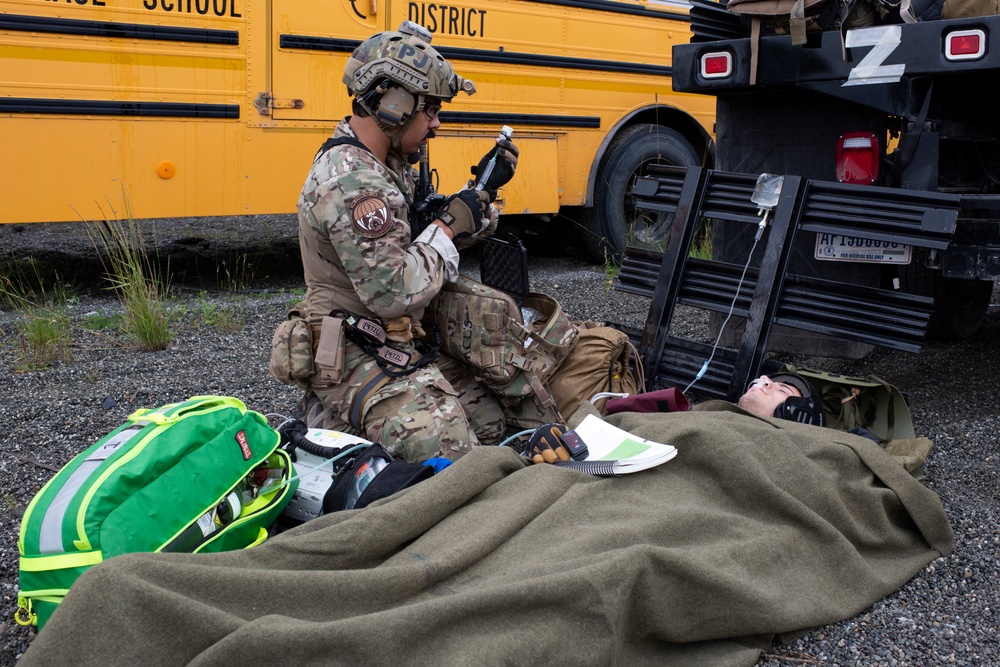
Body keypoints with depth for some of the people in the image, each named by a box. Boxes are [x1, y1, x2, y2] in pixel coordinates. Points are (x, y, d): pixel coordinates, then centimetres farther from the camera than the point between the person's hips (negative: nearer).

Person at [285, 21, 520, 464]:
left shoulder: (388, 166, 10)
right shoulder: (350, 182, -22)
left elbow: (419, 239, 18)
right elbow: (393, 292, -27)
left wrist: (484, 189, 6)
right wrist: (450, 226, -15)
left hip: (403, 348, 10)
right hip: (358, 361, -10)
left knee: (493, 420, 8)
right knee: (451, 456, -22)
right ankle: (333, 415, -1)